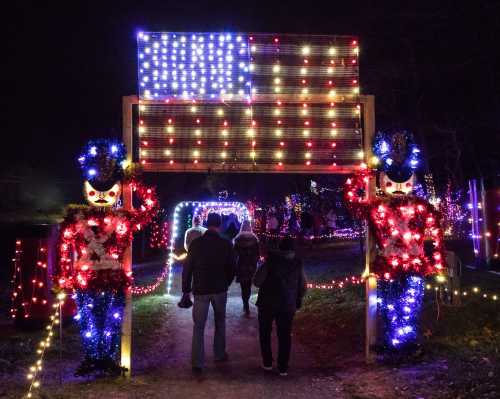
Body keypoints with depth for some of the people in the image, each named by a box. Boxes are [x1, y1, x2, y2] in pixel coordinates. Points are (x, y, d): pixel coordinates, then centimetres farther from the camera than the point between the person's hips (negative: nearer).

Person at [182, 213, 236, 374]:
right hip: (220, 290, 1)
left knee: (198, 326, 5)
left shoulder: (196, 243, -6)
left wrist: (186, 289, 4)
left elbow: (187, 268, -4)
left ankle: (197, 363, 4)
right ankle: (219, 354, 27)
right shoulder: (226, 244, -5)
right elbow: (232, 268, 1)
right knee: (220, 322, 20)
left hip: (200, 290, -1)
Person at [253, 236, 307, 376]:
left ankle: (267, 362, 19)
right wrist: (298, 299, 23)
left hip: (268, 303, -2)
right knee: (285, 335, 9)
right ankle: (283, 367, 10)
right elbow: (303, 286, 7)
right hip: (288, 305, 2)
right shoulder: (297, 264, -1)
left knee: (265, 333, 15)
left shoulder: (271, 261, -12)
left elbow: (257, 281, -13)